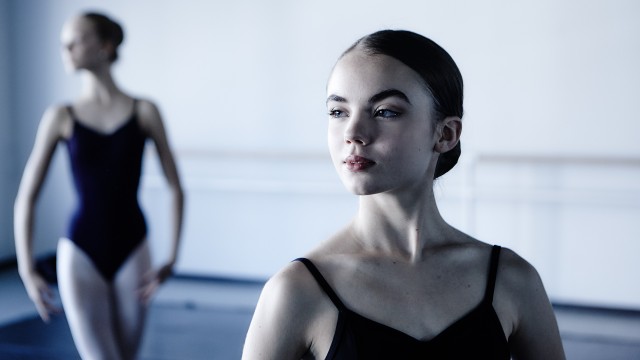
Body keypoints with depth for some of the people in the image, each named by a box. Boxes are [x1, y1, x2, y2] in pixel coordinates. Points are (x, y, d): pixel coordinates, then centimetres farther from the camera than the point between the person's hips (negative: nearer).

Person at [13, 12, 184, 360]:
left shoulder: (144, 112, 0)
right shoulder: (60, 117, 0)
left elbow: (175, 188, 1)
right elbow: (26, 197, 1)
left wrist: (172, 259, -7)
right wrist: (27, 269, -5)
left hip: (131, 253, 1)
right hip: (80, 254, -1)